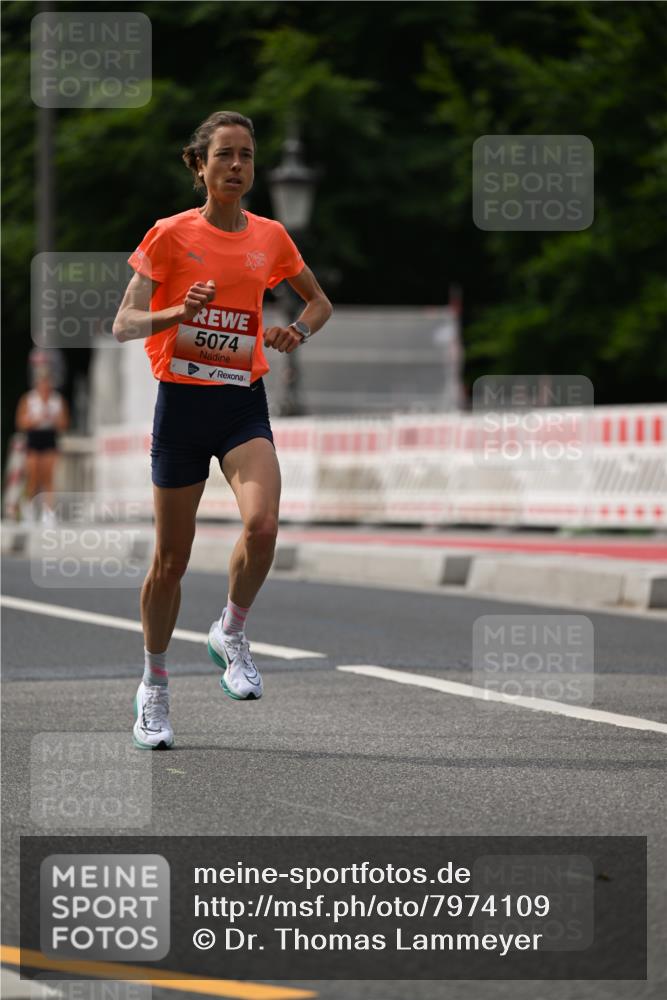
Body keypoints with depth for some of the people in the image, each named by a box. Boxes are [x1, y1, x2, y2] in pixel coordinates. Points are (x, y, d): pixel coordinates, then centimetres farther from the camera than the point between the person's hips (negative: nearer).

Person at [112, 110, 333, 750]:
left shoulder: (270, 237, 6)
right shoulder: (171, 235, -3)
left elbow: (320, 301, 22)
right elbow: (123, 325, -7)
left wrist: (299, 331, 0)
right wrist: (178, 312, -26)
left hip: (244, 403, 2)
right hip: (182, 402, -2)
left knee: (262, 524, -25)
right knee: (171, 559, 4)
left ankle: (230, 634, 1)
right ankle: (154, 687, 23)